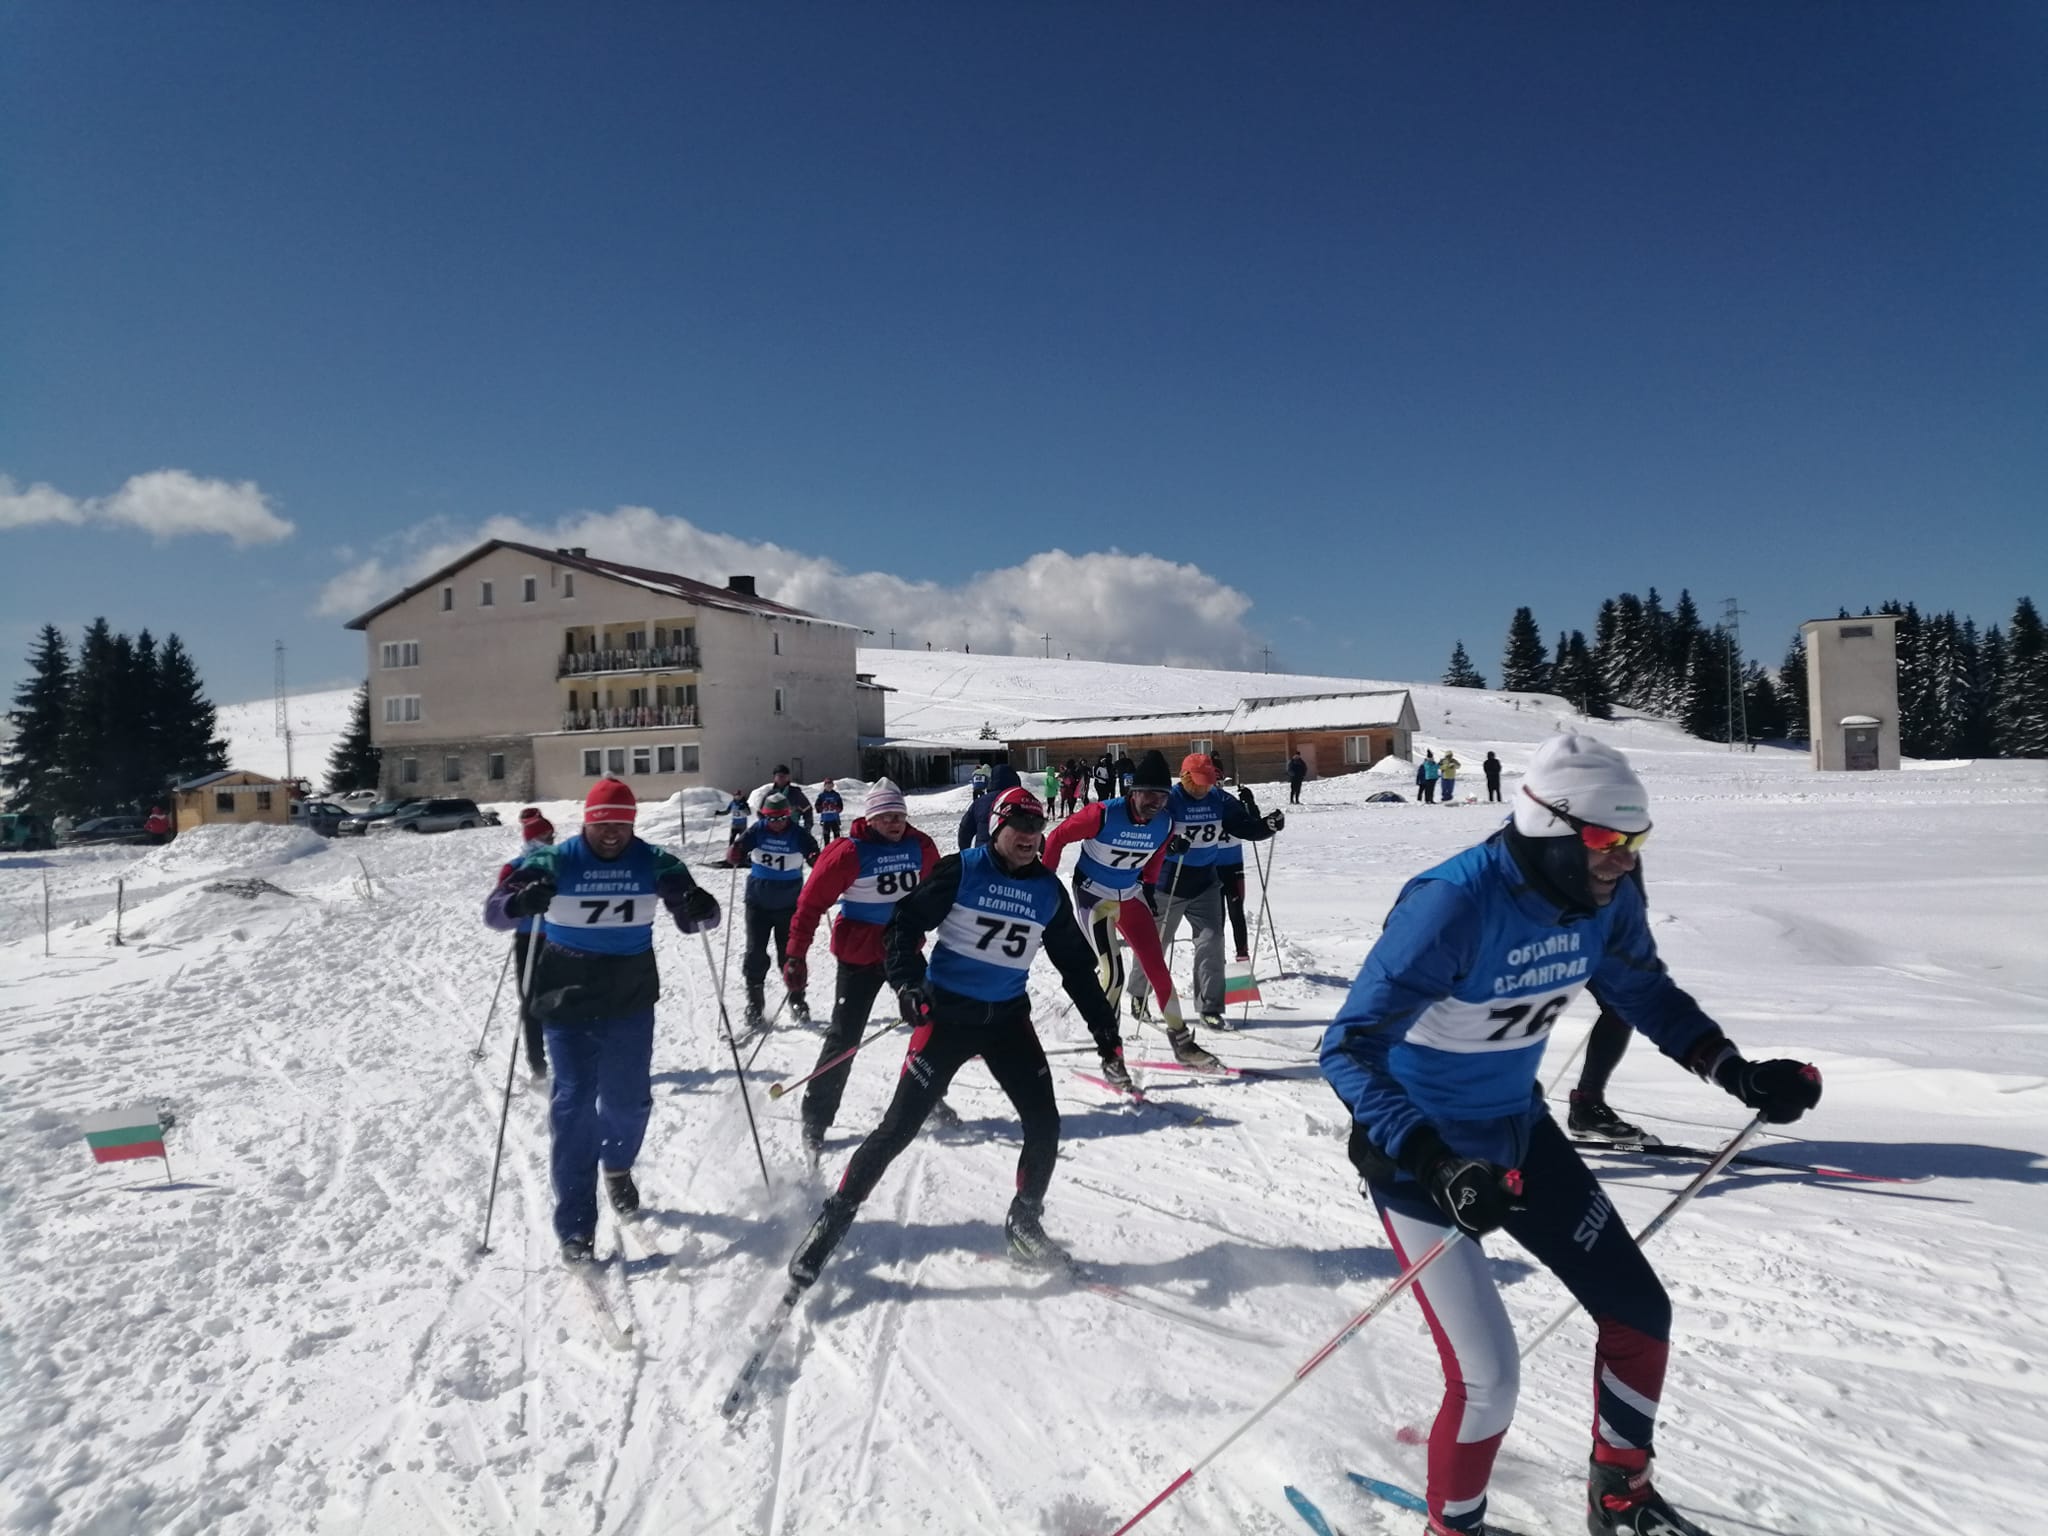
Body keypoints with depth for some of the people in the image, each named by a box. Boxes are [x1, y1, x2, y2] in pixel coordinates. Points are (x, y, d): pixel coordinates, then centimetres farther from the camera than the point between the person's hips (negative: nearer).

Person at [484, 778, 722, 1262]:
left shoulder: (653, 863, -4)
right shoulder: (554, 862, -9)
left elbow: (691, 916, -1)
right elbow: (496, 912, -12)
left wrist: (701, 908, -26)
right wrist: (520, 902, -37)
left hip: (632, 1002, 2)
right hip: (569, 1005, -2)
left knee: (629, 1099, 12)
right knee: (574, 1105, -4)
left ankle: (617, 1166, 45)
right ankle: (575, 1223, 6)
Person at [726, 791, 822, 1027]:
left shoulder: (798, 834, -8)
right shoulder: (757, 831, -7)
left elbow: (813, 852, -15)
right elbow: (737, 849, -11)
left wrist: (816, 859, -38)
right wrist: (736, 854, -35)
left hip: (788, 905, -1)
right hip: (758, 903, 1)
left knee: (789, 955, 4)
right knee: (755, 954, -2)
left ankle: (798, 1002, 20)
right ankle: (754, 1005, 10)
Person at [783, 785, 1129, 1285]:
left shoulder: (1049, 891, 4)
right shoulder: (961, 871, -8)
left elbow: (1077, 966, 10)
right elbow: (903, 923, -8)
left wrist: (1107, 1035, 8)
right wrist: (908, 983, -24)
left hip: (1009, 1018, 4)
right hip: (947, 1014, -4)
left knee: (1044, 1124, -2)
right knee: (900, 1126, -5)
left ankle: (1024, 1223, 22)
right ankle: (836, 1216, 13)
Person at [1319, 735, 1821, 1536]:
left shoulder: (1605, 899, -10)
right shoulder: (1452, 905, -32)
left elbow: (1647, 992, 11)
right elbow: (1349, 1049, -33)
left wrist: (1738, 1072, -1)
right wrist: (1438, 1165, -44)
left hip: (1518, 1129, 7)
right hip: (1418, 1152, -7)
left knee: (1640, 1311, 12)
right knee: (1488, 1380, -9)